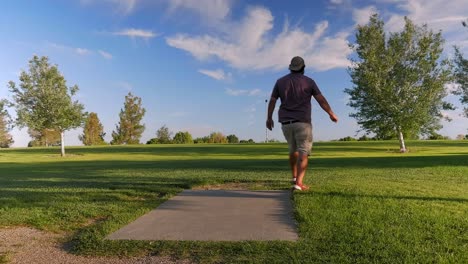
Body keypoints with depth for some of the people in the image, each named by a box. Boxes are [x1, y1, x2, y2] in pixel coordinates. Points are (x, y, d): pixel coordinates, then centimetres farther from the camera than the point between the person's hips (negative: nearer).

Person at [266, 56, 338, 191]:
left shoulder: (280, 81, 8)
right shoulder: (308, 81, 0)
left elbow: (272, 101, 7)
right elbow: (321, 100, -1)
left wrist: (269, 118, 17)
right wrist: (331, 114, 11)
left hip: (286, 122, 4)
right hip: (302, 122, -4)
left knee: (293, 149, 22)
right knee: (303, 152, -4)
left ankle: (295, 177, 29)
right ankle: (299, 183, -16)